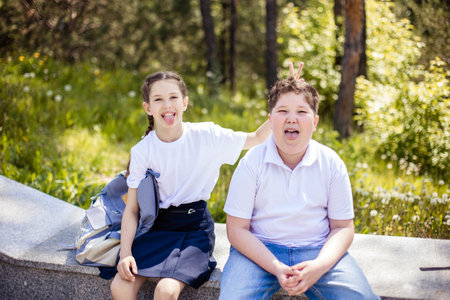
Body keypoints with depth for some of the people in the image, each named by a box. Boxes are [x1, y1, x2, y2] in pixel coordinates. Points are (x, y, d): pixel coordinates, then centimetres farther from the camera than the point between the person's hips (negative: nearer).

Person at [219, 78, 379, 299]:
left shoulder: (331, 163, 0)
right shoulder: (252, 162, -6)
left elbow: (342, 227, 3)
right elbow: (237, 229, -6)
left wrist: (319, 266, -16)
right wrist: (276, 268, -19)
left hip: (318, 250, 2)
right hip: (260, 250, -1)